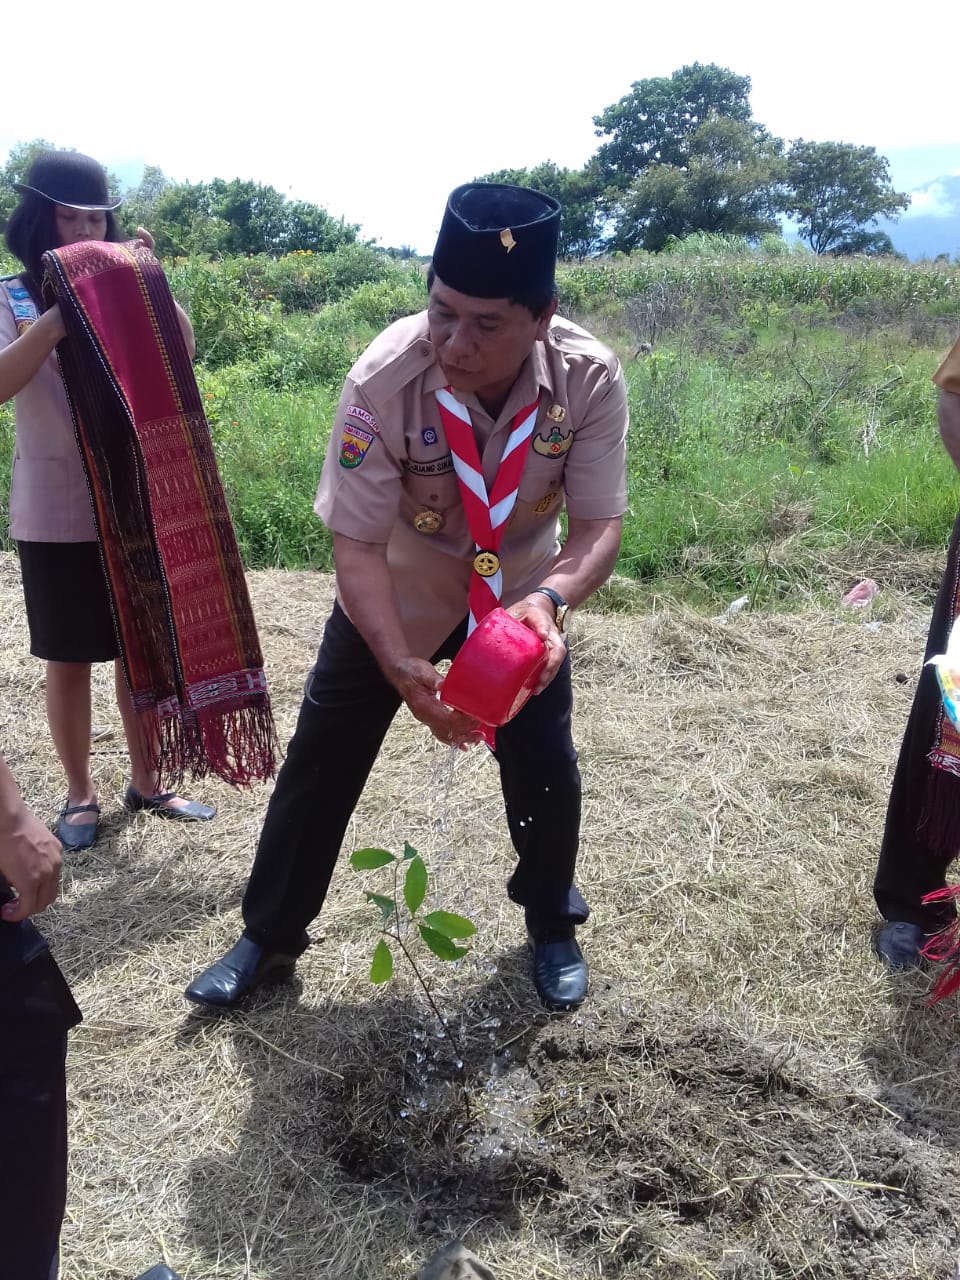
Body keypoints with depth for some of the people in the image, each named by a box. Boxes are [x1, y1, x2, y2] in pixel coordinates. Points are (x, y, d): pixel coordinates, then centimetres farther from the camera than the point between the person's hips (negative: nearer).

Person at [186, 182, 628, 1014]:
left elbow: (599, 526, -24)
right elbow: (358, 546, -29)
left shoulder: (590, 377, -28)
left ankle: (553, 928, 35)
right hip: (394, 595, -1)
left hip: (519, 593, 1)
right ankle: (270, 938, 28)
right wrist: (400, 665, -44)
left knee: (545, 766, 5)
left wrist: (548, 601, -45)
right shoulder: (384, 379, -33)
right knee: (322, 759, 5)